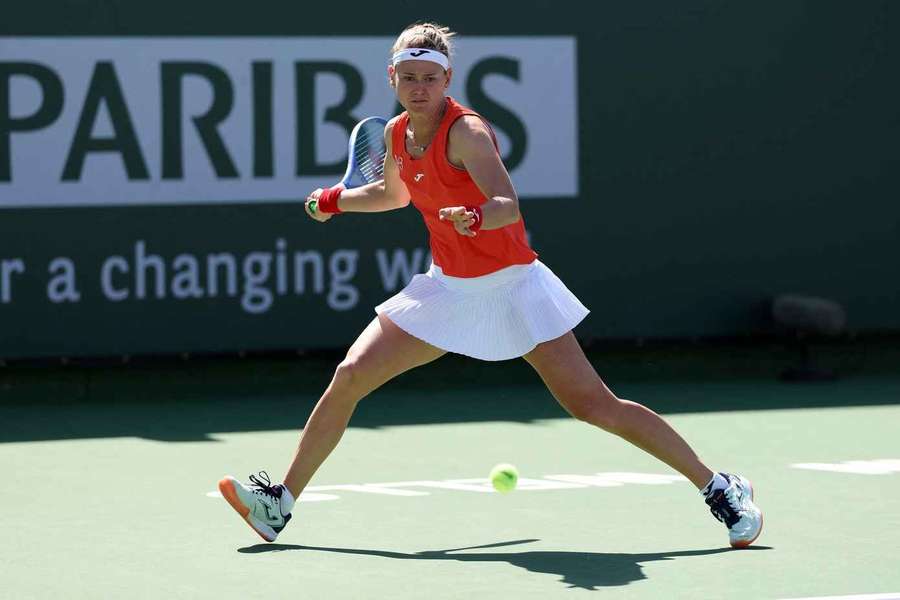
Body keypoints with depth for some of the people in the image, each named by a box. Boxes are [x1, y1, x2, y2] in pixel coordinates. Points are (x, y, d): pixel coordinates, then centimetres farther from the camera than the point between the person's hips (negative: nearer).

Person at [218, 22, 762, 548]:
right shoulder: (397, 134, 2)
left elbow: (509, 205, -36)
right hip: (447, 288, 7)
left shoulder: (467, 132, -20)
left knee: (593, 405, -11)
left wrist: (477, 217, -55)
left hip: (509, 285, -6)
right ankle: (281, 504, 9)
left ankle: (721, 489, -1)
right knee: (349, 378, -3)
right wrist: (336, 200, 18)